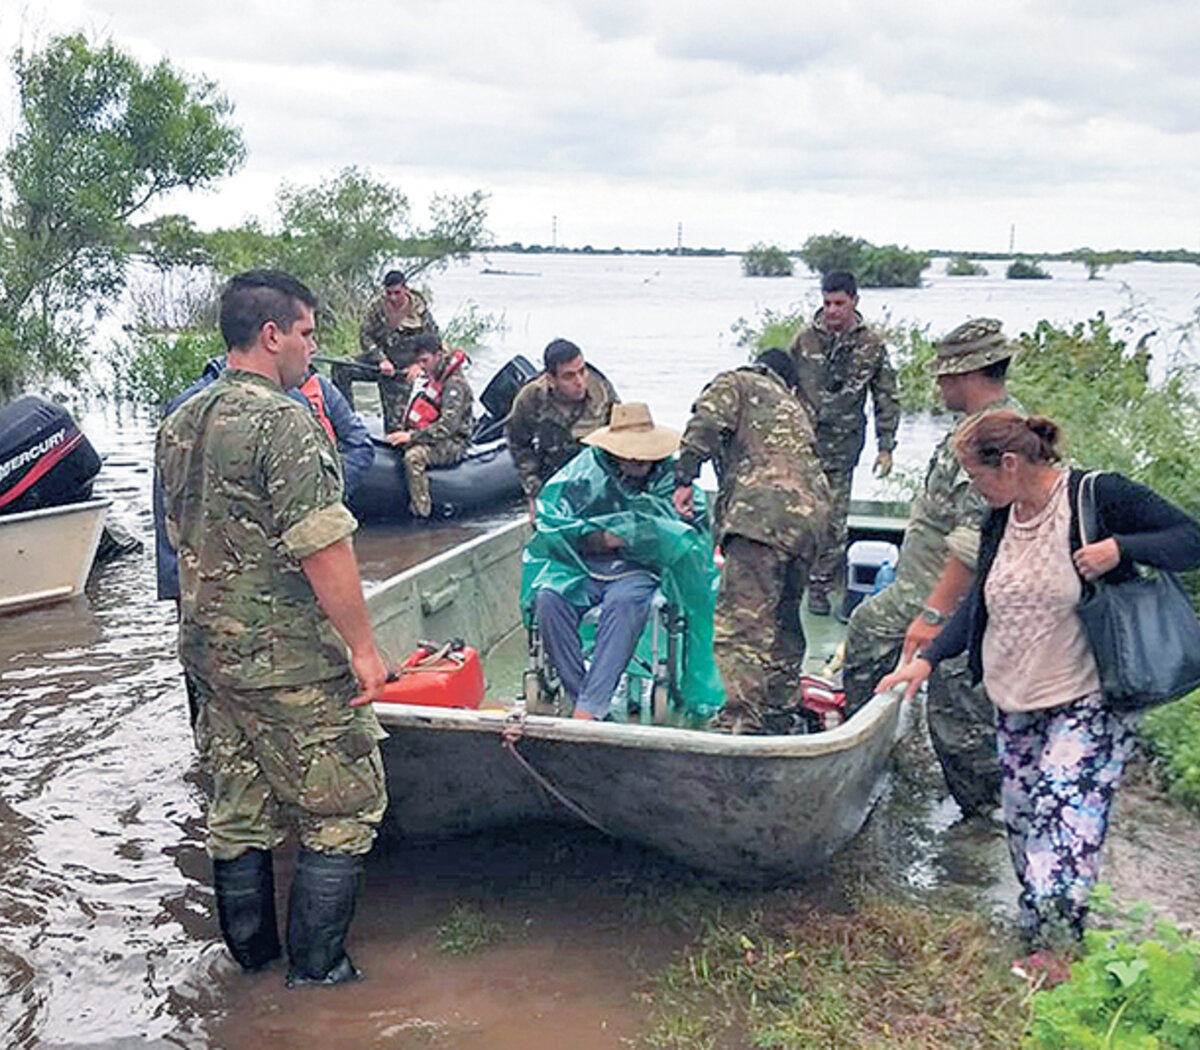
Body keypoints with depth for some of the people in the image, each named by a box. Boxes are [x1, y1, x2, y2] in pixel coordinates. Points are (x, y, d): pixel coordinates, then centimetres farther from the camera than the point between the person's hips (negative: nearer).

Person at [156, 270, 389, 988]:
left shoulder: (179, 423, 9)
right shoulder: (286, 422, -19)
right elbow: (322, 548, -23)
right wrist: (363, 646, -15)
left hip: (209, 653, 9)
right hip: (292, 663, -9)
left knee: (238, 810, 18)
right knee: (344, 810, 6)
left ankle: (252, 956, 32)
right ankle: (316, 969, 13)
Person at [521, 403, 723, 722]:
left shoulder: (668, 474, 5)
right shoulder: (585, 469, 3)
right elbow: (548, 513, 0)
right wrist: (596, 537, -10)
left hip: (639, 568, -1)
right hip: (580, 565, 1)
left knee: (624, 602, -36)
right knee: (549, 599, -30)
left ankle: (589, 708, -38)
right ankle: (578, 693, -20)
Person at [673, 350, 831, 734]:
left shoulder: (735, 383, 20)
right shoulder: (794, 407, 38)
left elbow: (706, 423, -1)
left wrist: (684, 478, -7)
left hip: (763, 507, -7)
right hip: (812, 513, 7)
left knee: (740, 620, -14)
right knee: (783, 623, 17)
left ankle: (742, 720, -25)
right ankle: (781, 716, 23)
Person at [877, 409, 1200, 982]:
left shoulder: (1099, 496, -13)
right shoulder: (1000, 519, 6)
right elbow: (978, 605, 14)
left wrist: (1120, 548, -26)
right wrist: (926, 659, 5)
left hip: (1087, 703, -7)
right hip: (1015, 705, 7)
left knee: (1063, 812, -15)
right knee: (1023, 822, 8)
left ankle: (1051, 943, -7)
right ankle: (1042, 928, 21)